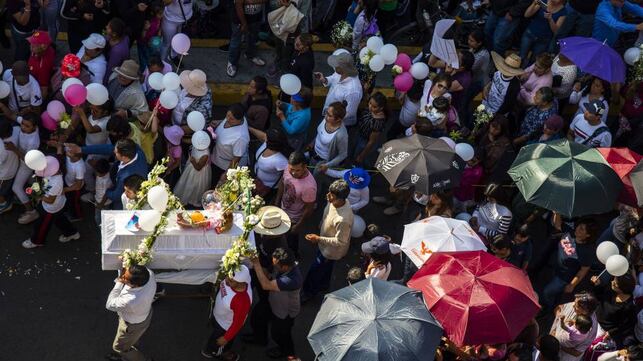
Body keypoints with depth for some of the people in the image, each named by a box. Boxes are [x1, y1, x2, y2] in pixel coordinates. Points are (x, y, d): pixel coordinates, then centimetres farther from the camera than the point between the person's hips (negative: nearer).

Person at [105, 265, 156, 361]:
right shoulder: (149, 273, -34)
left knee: (119, 347, 26)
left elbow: (110, 304, -27)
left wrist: (119, 283, -27)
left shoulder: (130, 301, -50)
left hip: (133, 326, -6)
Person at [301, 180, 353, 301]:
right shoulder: (335, 202, -20)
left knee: (314, 271, 18)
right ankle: (323, 284, 62)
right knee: (325, 268, 33)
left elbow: (340, 241, -32)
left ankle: (308, 292, 46)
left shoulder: (343, 219, -45)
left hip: (331, 250, -7)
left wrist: (318, 239, -28)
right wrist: (320, 236, 15)